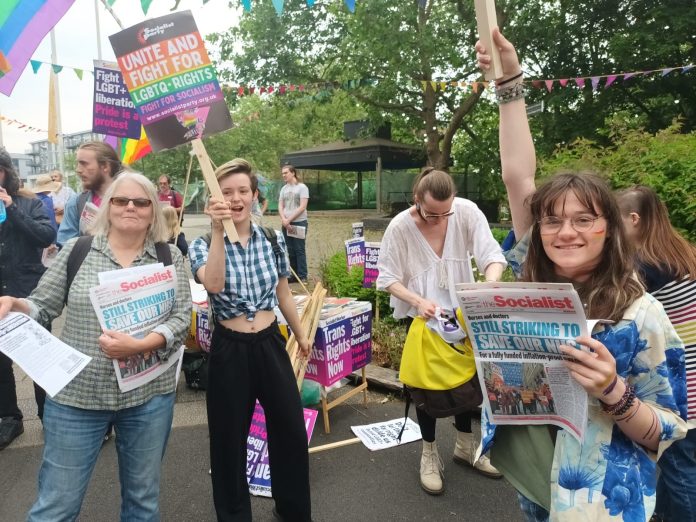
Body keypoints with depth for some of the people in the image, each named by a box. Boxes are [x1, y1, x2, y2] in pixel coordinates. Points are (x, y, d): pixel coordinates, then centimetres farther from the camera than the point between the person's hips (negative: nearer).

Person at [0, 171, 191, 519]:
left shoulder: (170, 257, 0)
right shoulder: (76, 250, 1)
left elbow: (181, 318, -6)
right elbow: (43, 307, 4)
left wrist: (139, 345, -20)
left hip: (149, 395, 1)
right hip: (76, 395, 0)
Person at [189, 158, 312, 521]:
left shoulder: (272, 239, 0)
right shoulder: (204, 244, -8)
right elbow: (214, 284, -30)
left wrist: (300, 334, 20)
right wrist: (218, 231, -34)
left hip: (271, 344, 3)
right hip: (229, 351, -2)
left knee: (291, 432, 14)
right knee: (230, 441, 12)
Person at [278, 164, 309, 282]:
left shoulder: (302, 187, -6)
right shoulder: (283, 189, 11)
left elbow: (302, 207, -13)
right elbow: (280, 206, 9)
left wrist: (289, 219, -13)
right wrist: (283, 220, -9)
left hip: (299, 223, -5)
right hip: (286, 224, 6)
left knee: (299, 250, -2)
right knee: (290, 250, 10)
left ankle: (302, 276, 5)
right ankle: (293, 274, 18)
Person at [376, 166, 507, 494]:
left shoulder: (467, 212, -18)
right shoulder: (400, 227, -22)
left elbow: (492, 254, -22)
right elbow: (388, 278, -17)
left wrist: (489, 287, -41)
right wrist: (418, 301, -32)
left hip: (461, 310, 3)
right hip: (420, 315, -3)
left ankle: (465, 445, 41)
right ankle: (429, 452, 31)